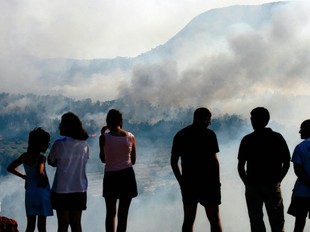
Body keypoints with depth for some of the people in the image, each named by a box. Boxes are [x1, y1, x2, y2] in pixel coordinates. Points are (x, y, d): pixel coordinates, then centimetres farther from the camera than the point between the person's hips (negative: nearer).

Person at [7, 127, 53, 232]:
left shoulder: (24, 156, 2)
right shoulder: (41, 158, -18)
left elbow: (10, 168, 11)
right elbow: (40, 173, -35)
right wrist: (44, 179, -15)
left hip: (29, 193, 6)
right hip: (42, 193, -6)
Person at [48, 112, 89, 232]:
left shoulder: (59, 144, -10)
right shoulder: (84, 145, 2)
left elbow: (51, 162, 1)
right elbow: (84, 160, 9)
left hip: (62, 190, -4)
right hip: (80, 190, 4)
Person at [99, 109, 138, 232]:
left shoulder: (104, 137, -8)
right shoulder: (130, 137, -2)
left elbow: (103, 159, 4)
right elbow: (133, 160, 5)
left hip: (111, 176, -1)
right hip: (127, 176, 1)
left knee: (110, 213, 12)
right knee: (123, 213, 5)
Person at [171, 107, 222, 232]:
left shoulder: (180, 135, 9)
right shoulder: (208, 134, -7)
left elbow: (173, 162, 10)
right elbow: (213, 160, -12)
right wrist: (217, 180, -3)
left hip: (188, 183, 5)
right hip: (208, 183, -4)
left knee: (188, 220, 9)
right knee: (214, 219, 1)